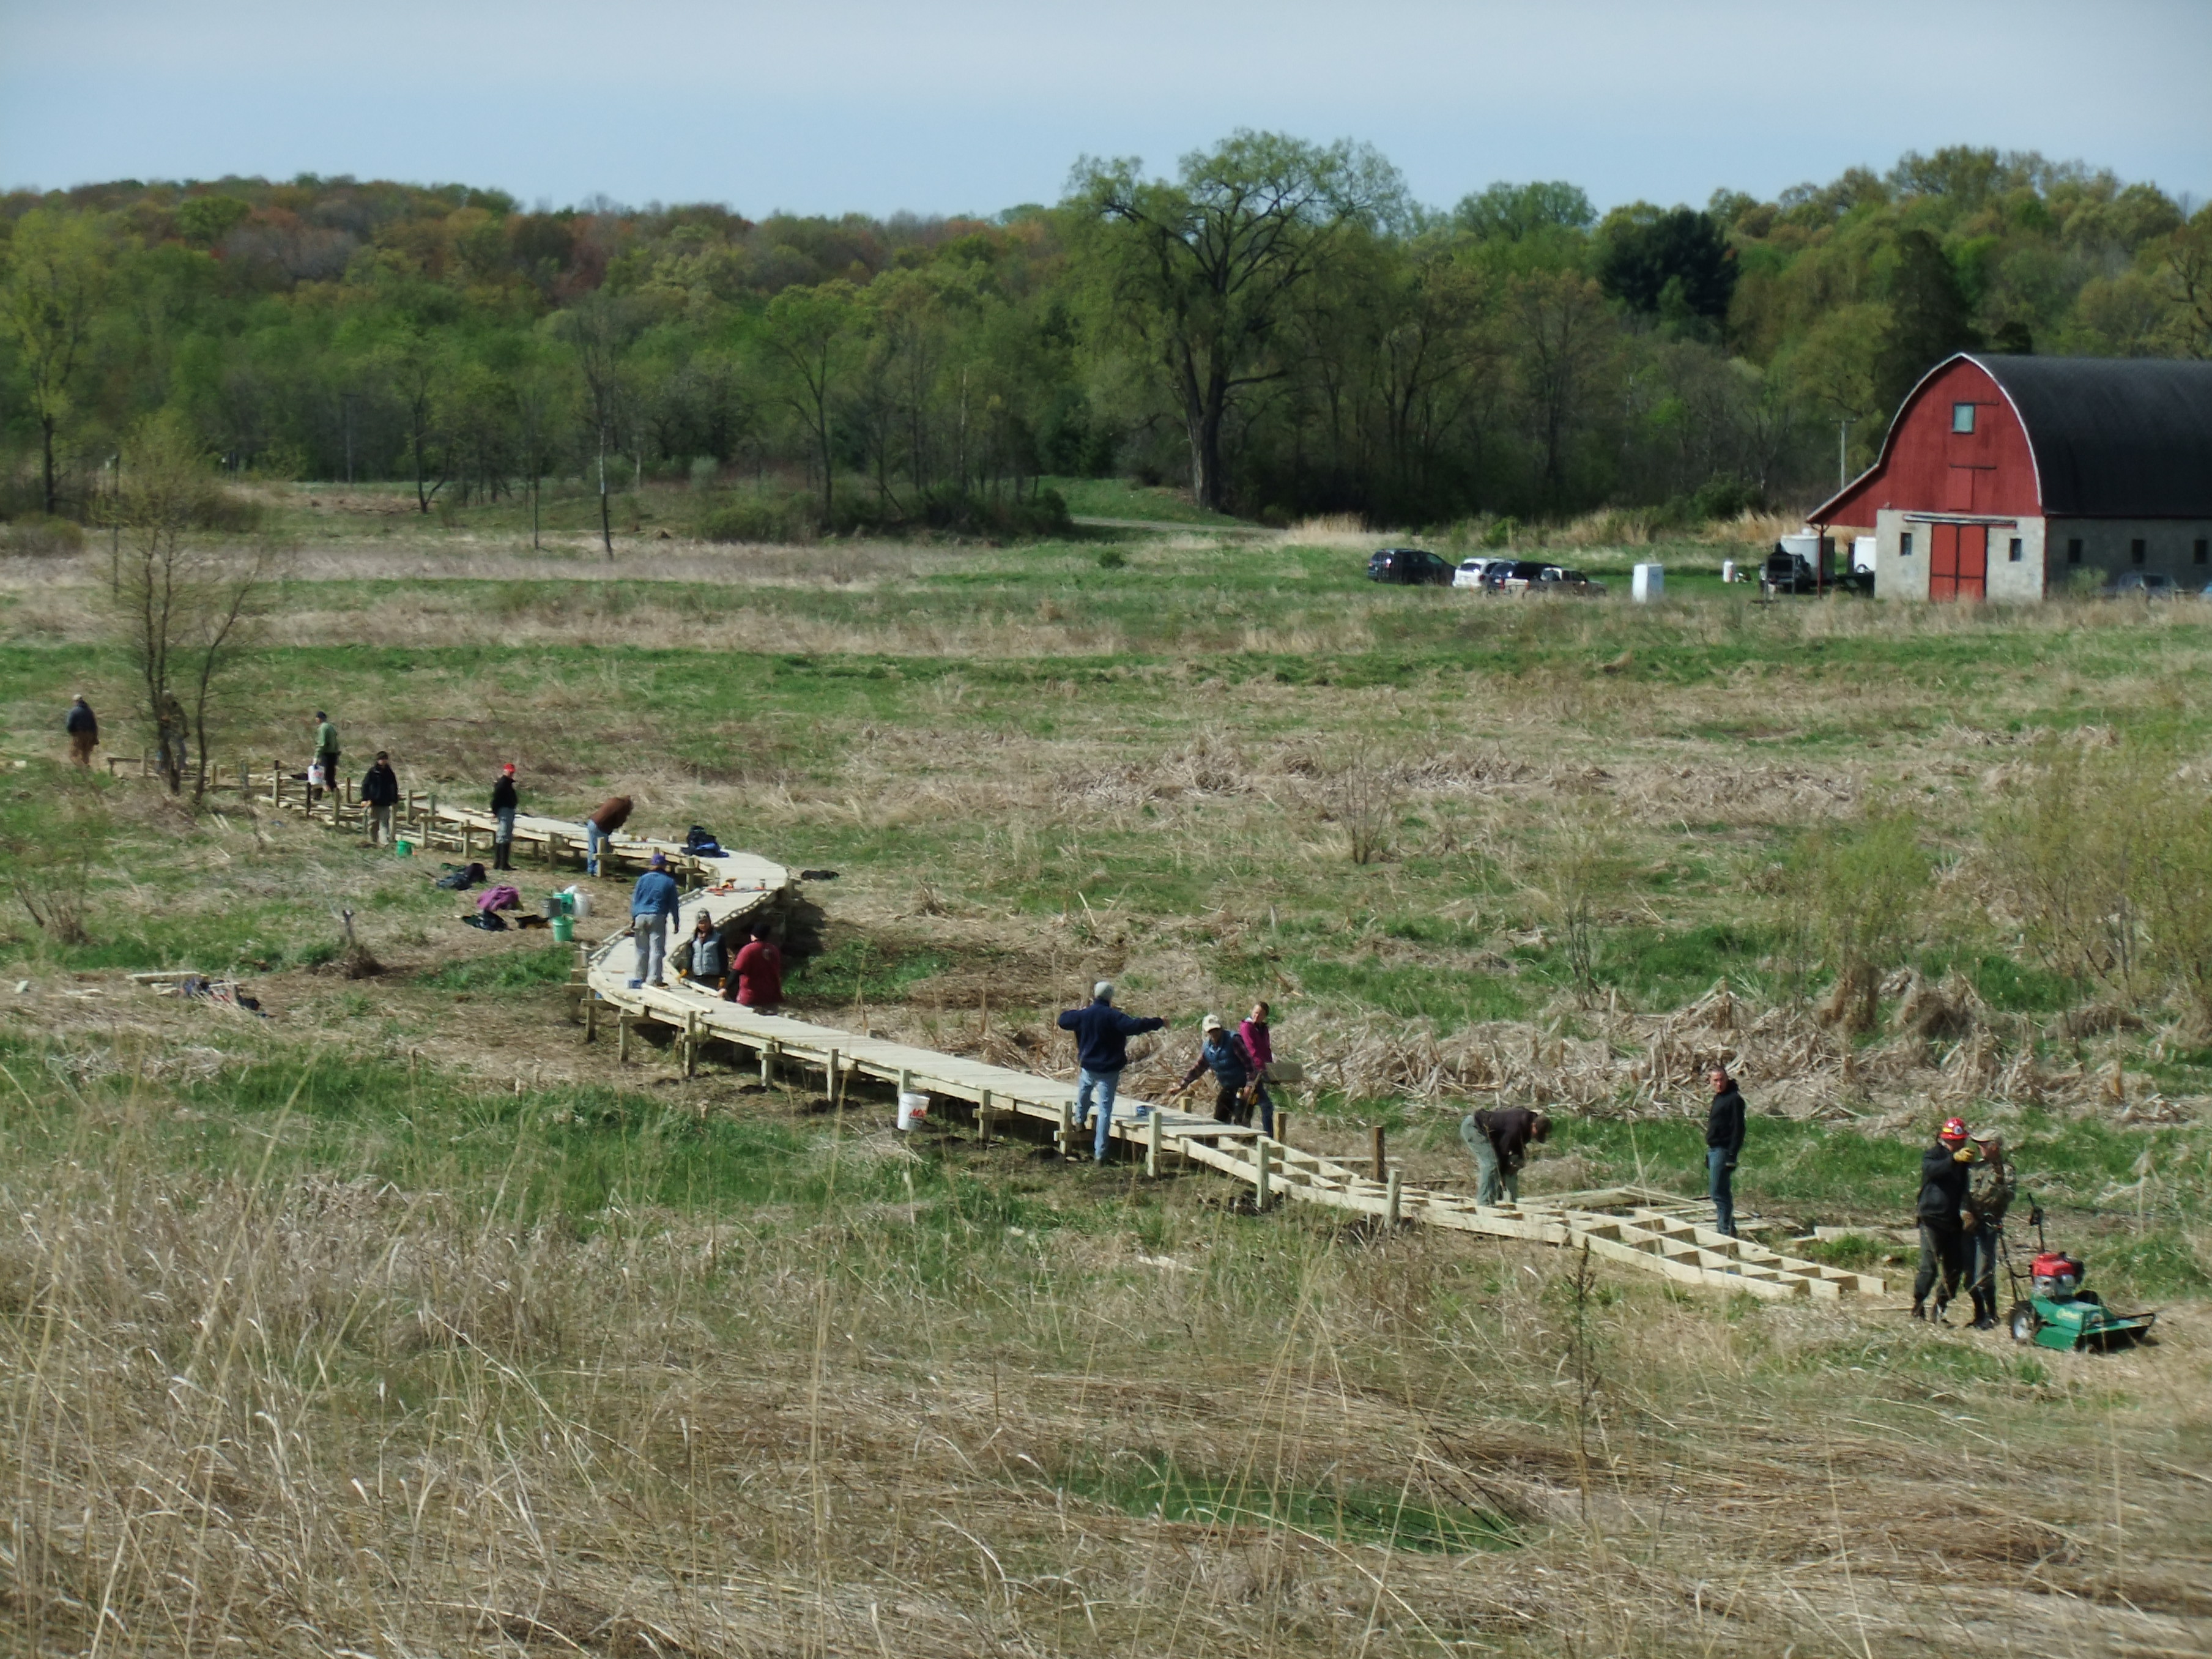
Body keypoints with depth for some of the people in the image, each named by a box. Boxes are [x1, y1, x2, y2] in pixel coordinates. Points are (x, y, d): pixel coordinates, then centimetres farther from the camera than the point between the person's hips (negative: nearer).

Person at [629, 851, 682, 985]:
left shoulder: (643, 879, 7)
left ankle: (640, 978, 15)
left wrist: (633, 918, 10)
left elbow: (635, 899, 7)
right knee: (656, 949, -4)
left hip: (641, 917, 2)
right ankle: (653, 978, -13)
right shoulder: (669, 882, 3)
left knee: (641, 950, 10)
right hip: (657, 918, -2)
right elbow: (674, 905, 5)